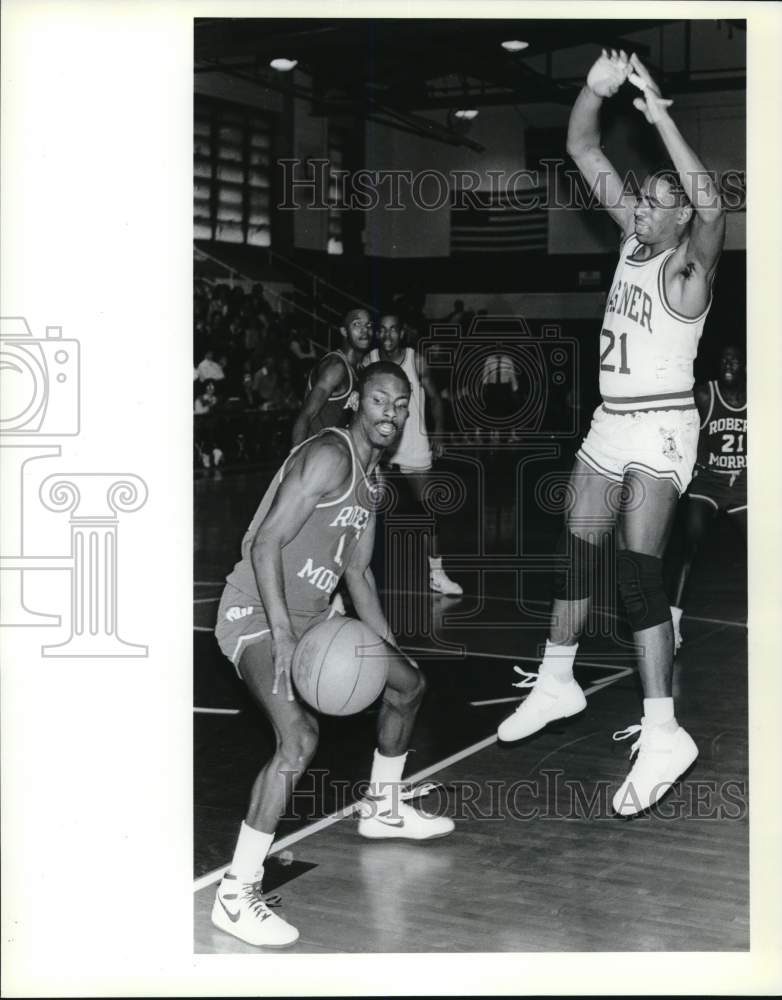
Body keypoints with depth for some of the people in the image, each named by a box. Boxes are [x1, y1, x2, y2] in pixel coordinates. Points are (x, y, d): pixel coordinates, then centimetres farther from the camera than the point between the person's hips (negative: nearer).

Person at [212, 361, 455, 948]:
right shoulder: (329, 456, -17)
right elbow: (266, 545, -23)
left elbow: (357, 573, 20)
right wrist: (282, 637, -30)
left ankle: (382, 810, 40)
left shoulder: (371, 476, 14)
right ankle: (236, 895, -21)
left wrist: (390, 649, 17)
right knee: (300, 734, -29)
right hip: (256, 613, -10)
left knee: (408, 683, 20)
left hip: (311, 616, 10)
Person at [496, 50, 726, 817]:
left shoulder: (687, 267, -13)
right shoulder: (632, 237, 7)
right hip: (610, 422, 8)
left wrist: (660, 113, -34)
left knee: (637, 567, -16)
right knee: (575, 553, 14)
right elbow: (583, 152, 6)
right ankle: (556, 684, 30)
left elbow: (710, 205, -36)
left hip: (660, 428, -8)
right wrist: (596, 90, -11)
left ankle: (662, 733, -16)